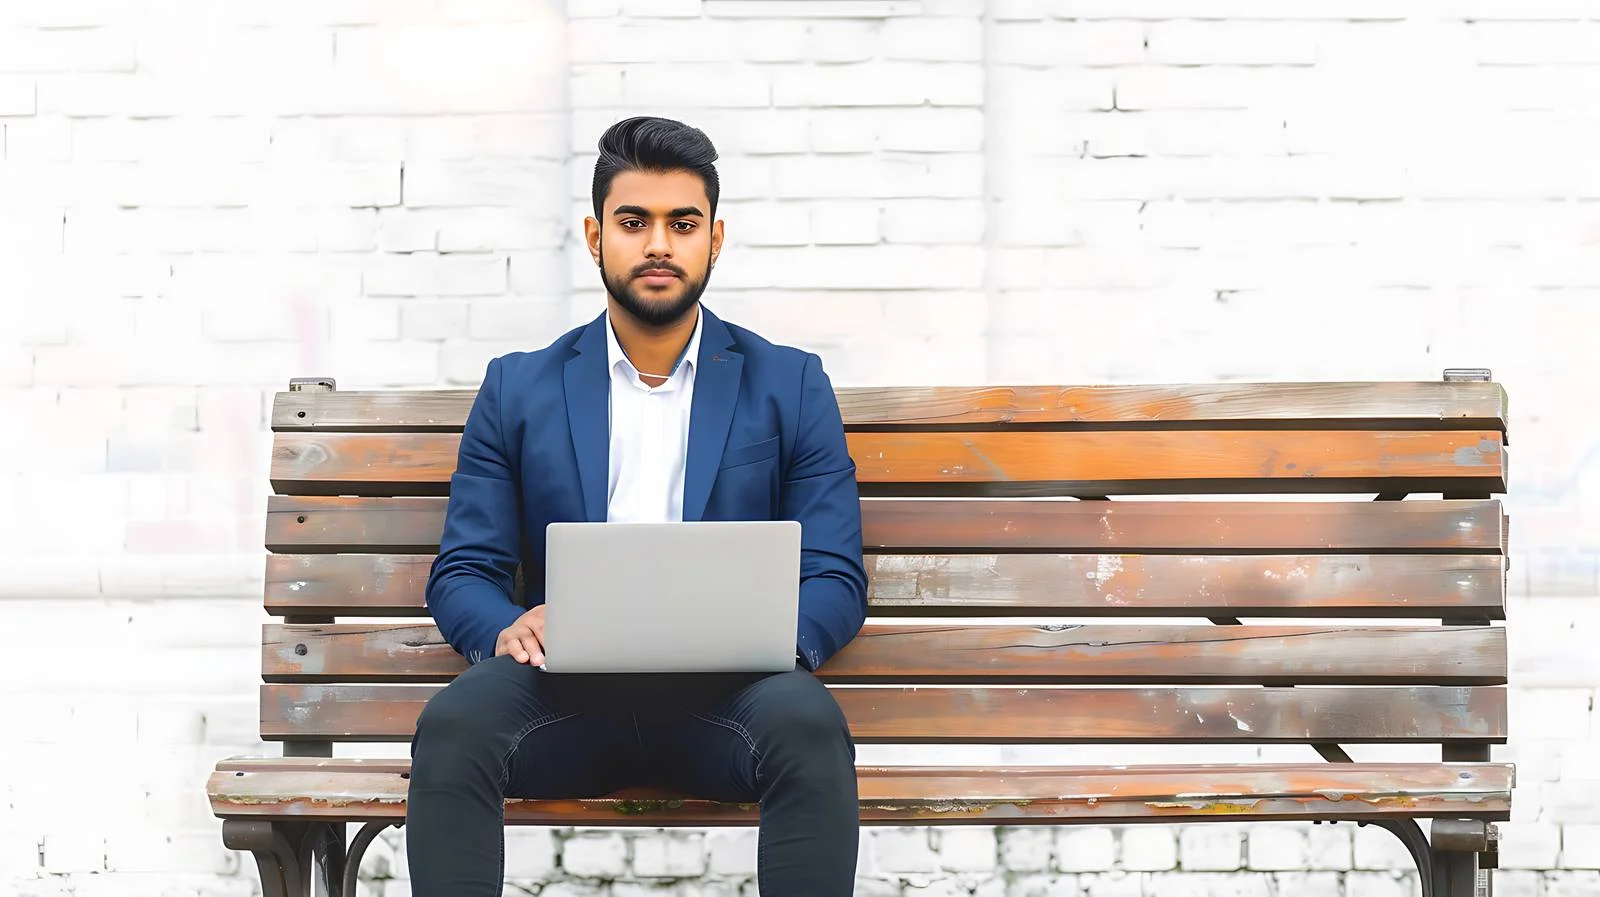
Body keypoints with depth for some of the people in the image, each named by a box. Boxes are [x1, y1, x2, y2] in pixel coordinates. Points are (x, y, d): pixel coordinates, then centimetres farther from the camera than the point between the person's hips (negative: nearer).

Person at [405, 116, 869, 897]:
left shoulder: (791, 387, 12)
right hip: (567, 691, 1)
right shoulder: (519, 389, 15)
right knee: (454, 722, -32)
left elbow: (835, 580, 7)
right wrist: (508, 627, -14)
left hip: (727, 692, 0)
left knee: (808, 723, -35)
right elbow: (461, 573, 11)